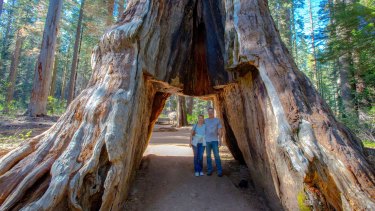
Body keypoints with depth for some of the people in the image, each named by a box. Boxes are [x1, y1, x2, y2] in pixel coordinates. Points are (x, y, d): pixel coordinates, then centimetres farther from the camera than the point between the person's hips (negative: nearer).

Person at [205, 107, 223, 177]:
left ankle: (219, 171, 3)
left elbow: (220, 131, 1)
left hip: (215, 140, -1)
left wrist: (220, 140, -7)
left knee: (217, 155, -5)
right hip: (207, 140, 2)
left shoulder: (217, 120, 3)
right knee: (208, 156, 6)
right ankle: (209, 170, 15)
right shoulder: (205, 120, 6)